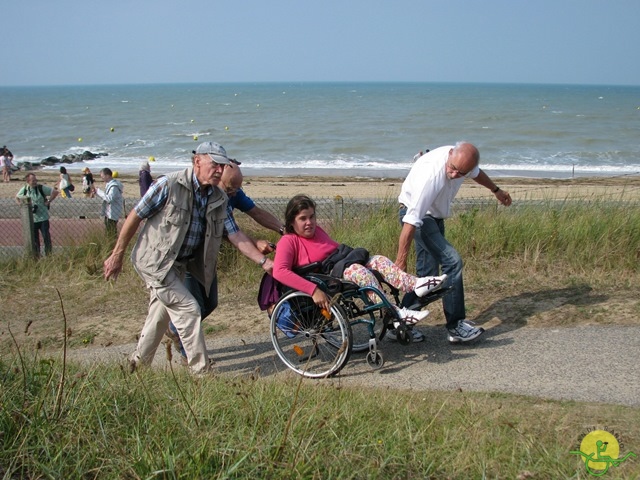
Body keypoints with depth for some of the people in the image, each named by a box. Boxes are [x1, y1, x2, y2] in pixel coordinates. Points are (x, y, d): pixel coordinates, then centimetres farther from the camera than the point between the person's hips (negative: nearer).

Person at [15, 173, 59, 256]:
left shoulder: (41, 188, -8)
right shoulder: (24, 190, 0)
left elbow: (55, 192, -3)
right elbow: (17, 197, 19)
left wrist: (48, 202, -7)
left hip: (43, 218, -2)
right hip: (31, 219, 2)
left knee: (46, 237, 0)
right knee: (34, 238, 9)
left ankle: (48, 255, 9)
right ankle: (36, 255, 20)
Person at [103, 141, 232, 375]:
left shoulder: (219, 198, -1)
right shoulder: (168, 185, -19)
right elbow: (135, 217, -13)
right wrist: (117, 255, -9)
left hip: (180, 265, 7)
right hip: (155, 261, -7)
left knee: (161, 315, 16)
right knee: (188, 309, -10)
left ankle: (138, 364, 35)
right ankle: (200, 370, 2)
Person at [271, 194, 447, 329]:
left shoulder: (317, 231, 19)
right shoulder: (288, 241, -7)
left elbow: (337, 248, 33)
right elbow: (279, 271, -24)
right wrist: (313, 290, -32)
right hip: (324, 290, -9)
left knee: (377, 260, -10)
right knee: (356, 270, -32)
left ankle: (415, 284, -30)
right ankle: (396, 313, -39)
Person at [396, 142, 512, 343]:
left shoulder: (463, 159, -14)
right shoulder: (430, 175, -37)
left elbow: (476, 173, 14)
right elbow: (411, 221, -37)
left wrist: (496, 190, 29)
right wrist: (400, 261, -37)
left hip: (435, 215, 8)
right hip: (416, 214, -8)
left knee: (426, 273, 4)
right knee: (452, 261, -19)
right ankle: (455, 326, -10)